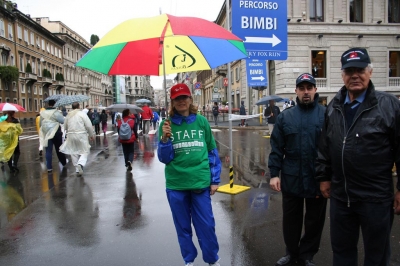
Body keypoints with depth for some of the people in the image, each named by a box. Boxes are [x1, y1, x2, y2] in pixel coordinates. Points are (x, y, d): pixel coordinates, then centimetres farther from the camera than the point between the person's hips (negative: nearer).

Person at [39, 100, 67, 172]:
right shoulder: (56, 112, -13)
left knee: (48, 151, 5)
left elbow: (41, 123, 13)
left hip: (46, 133, 4)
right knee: (59, 149, 11)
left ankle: (49, 167, 4)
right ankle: (64, 162, 24)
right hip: (55, 133, -4)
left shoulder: (42, 112, 6)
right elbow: (63, 121, -13)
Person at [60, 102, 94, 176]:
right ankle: (80, 164, -23)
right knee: (85, 152, 3)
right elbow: (89, 126, -9)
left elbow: (65, 126, 13)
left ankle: (77, 169, 15)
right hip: (81, 135, -4)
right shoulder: (82, 113, -6)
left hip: (71, 135, 4)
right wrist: (91, 135, 2)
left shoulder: (68, 115, 7)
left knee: (74, 153, 13)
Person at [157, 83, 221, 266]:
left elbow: (212, 152, 6)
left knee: (206, 225, 7)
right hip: (175, 184, 1)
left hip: (201, 182, 0)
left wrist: (215, 180, 5)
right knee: (183, 227, 15)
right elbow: (164, 158, -1)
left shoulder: (202, 122, -1)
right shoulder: (166, 124, -2)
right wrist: (165, 138, -18)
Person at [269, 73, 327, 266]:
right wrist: (274, 174, -3)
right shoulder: (285, 117, 2)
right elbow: (276, 148, 1)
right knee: (290, 218, 15)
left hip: (318, 179, -1)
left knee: (314, 220, 14)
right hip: (291, 179, 2)